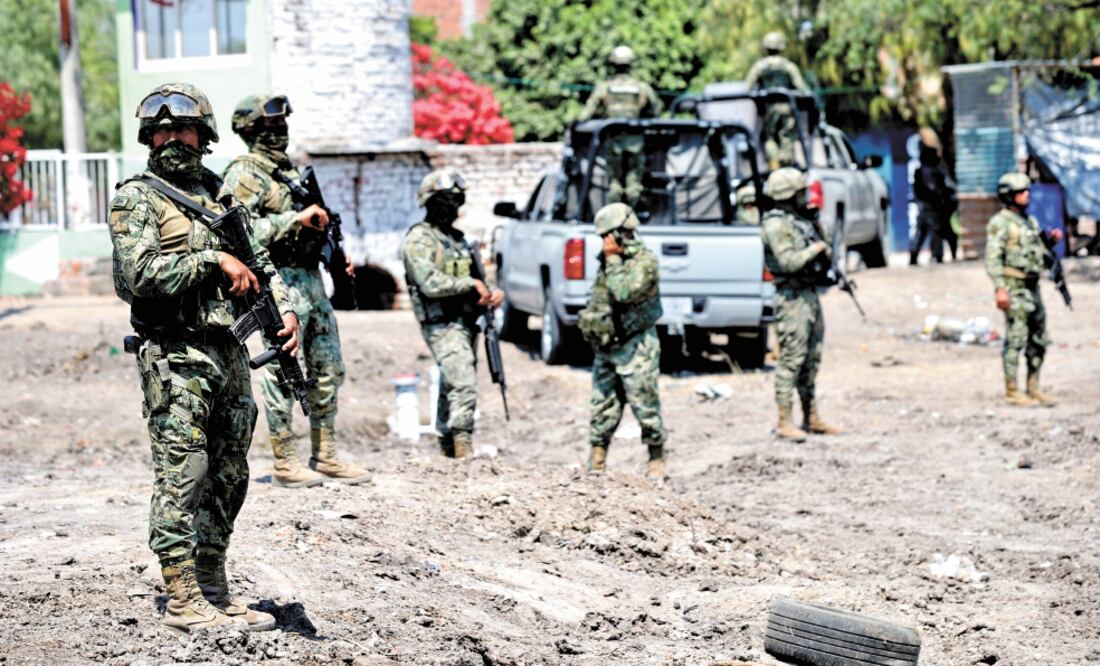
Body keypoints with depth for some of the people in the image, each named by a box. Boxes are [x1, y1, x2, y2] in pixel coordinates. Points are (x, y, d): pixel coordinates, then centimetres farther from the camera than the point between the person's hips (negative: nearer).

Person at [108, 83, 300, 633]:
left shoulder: (219, 192, 16)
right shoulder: (136, 199, -5)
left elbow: (258, 257, 19)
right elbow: (143, 274, -17)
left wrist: (284, 307, 2)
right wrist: (214, 259, -18)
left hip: (229, 354, 7)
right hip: (176, 359, -7)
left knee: (227, 478, 10)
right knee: (182, 478, -7)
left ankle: (214, 591, 18)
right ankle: (182, 600, -2)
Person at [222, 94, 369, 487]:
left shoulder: (290, 169, 18)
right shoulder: (245, 174, -9)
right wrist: (295, 218, -23)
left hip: (312, 278, 9)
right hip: (281, 282, -9)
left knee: (328, 370, 11)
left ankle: (325, 458, 18)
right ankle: (285, 464, 1)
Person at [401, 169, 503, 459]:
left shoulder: (457, 239, 19)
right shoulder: (420, 238, -7)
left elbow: (474, 286, 23)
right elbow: (430, 283, -19)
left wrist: (492, 293, 1)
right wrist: (471, 284, -13)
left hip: (465, 323, 8)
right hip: (442, 325, -8)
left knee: (452, 390, 11)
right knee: (464, 386, -19)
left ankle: (448, 450, 15)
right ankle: (464, 450, -20)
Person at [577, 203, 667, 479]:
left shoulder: (644, 260, -12)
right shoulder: (610, 258, 14)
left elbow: (624, 292, -25)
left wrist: (612, 259, -14)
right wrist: (589, 321, 14)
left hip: (635, 347, -8)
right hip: (606, 345, 8)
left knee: (644, 404, -4)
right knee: (603, 404, 10)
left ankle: (656, 458, 4)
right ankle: (597, 455, 16)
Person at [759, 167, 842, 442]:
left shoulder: (801, 220, 15)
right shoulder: (776, 224, -13)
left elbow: (823, 254, 26)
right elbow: (789, 262, -23)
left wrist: (826, 250, 6)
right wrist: (815, 249, -11)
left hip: (810, 294, 9)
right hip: (792, 298, -9)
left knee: (812, 360, 13)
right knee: (791, 359, -8)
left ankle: (812, 418, 20)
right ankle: (785, 423, -5)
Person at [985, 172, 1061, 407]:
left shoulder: (1030, 221, 16)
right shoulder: (1000, 222, -10)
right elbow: (992, 258, -17)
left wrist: (1051, 240, 5)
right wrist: (999, 288, -24)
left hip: (1032, 288, 8)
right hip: (1014, 289, -8)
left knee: (1039, 341, 9)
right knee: (1015, 340, -6)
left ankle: (1033, 389, 16)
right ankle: (1011, 392, -1)